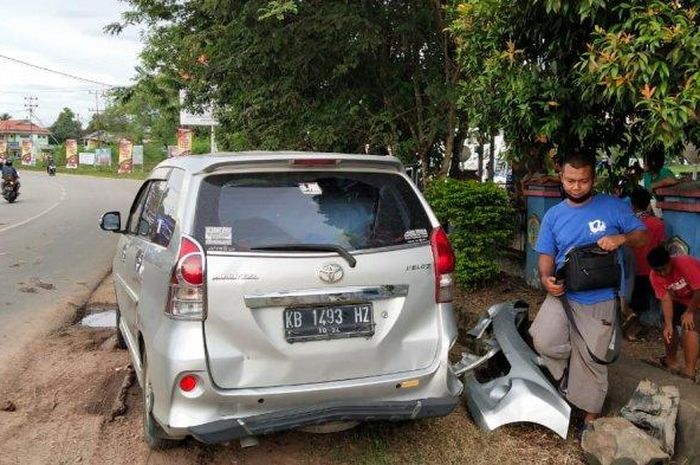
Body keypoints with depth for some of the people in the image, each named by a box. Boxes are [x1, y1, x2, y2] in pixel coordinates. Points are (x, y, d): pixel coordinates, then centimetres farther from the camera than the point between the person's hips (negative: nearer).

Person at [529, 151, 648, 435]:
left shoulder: (613, 207, -3)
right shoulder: (553, 215, 4)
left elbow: (642, 236, 2)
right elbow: (546, 255, 5)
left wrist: (621, 238, -20)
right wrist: (546, 279, -16)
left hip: (599, 301, -2)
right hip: (563, 294, 2)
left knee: (591, 361, 7)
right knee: (543, 342, -21)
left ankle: (591, 417, 28)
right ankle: (567, 369, 13)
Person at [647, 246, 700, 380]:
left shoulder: (685, 264, -36)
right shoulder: (654, 276, -17)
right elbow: (666, 300, -16)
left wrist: (689, 312, -21)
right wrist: (668, 324, -25)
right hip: (681, 299, 7)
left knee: (689, 328, -20)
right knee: (669, 325, 4)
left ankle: (689, 371, -16)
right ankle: (671, 361, 21)